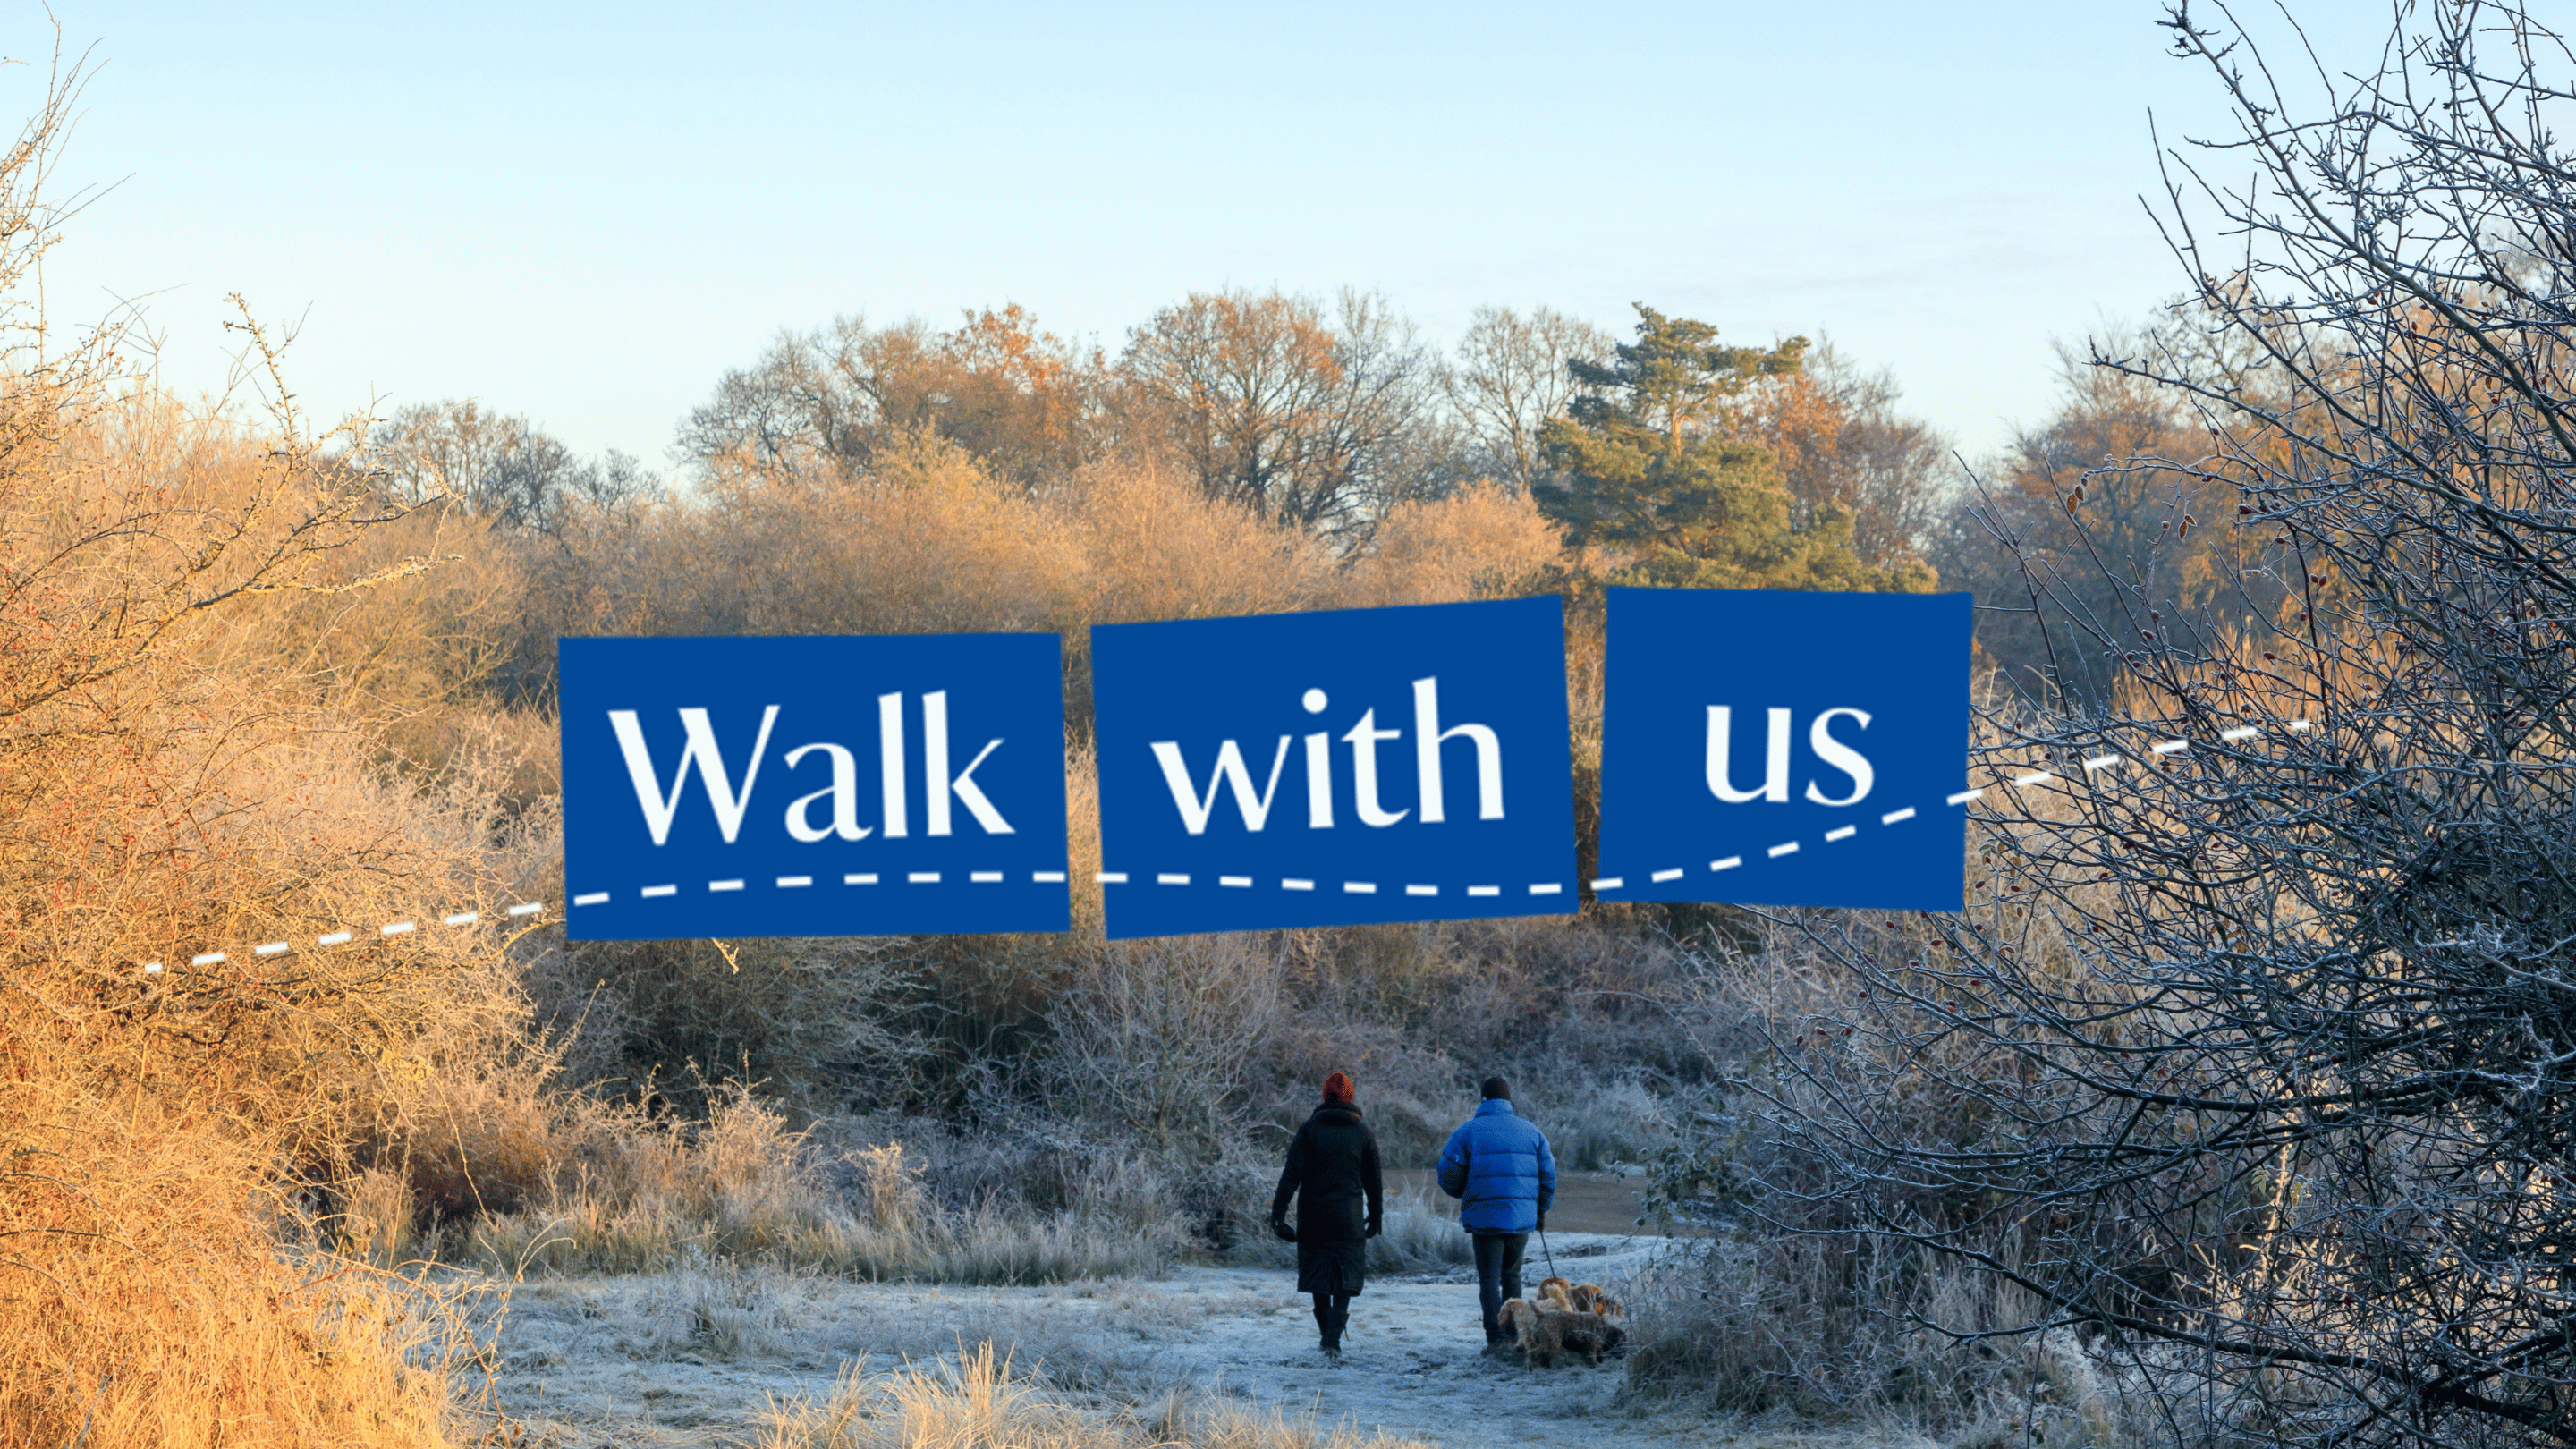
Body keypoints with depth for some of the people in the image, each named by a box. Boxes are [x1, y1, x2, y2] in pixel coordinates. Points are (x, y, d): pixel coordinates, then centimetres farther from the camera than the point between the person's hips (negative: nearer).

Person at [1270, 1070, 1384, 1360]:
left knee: (1318, 1273, 15)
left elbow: (1292, 1173, -10)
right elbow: (1373, 1180, 7)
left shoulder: (1309, 1129, -2)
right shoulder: (1363, 1132, 1)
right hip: (1348, 1217, -1)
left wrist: (1278, 1213, -11)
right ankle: (1333, 1340, -16)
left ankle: (1326, 1333, 25)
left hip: (1313, 1215, 1)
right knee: (1345, 1277, 0)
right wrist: (1376, 1216, 20)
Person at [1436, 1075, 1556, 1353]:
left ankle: (1496, 1337, -10)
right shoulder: (1531, 1132, 8)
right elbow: (1548, 1175, 11)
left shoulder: (1467, 1131, -1)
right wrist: (1542, 1210, 25)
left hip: (1485, 1215, -3)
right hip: (1523, 1216, 3)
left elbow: (1448, 1177, 0)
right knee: (1511, 1275, 18)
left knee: (1489, 1278, 1)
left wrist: (1464, 1195, 21)